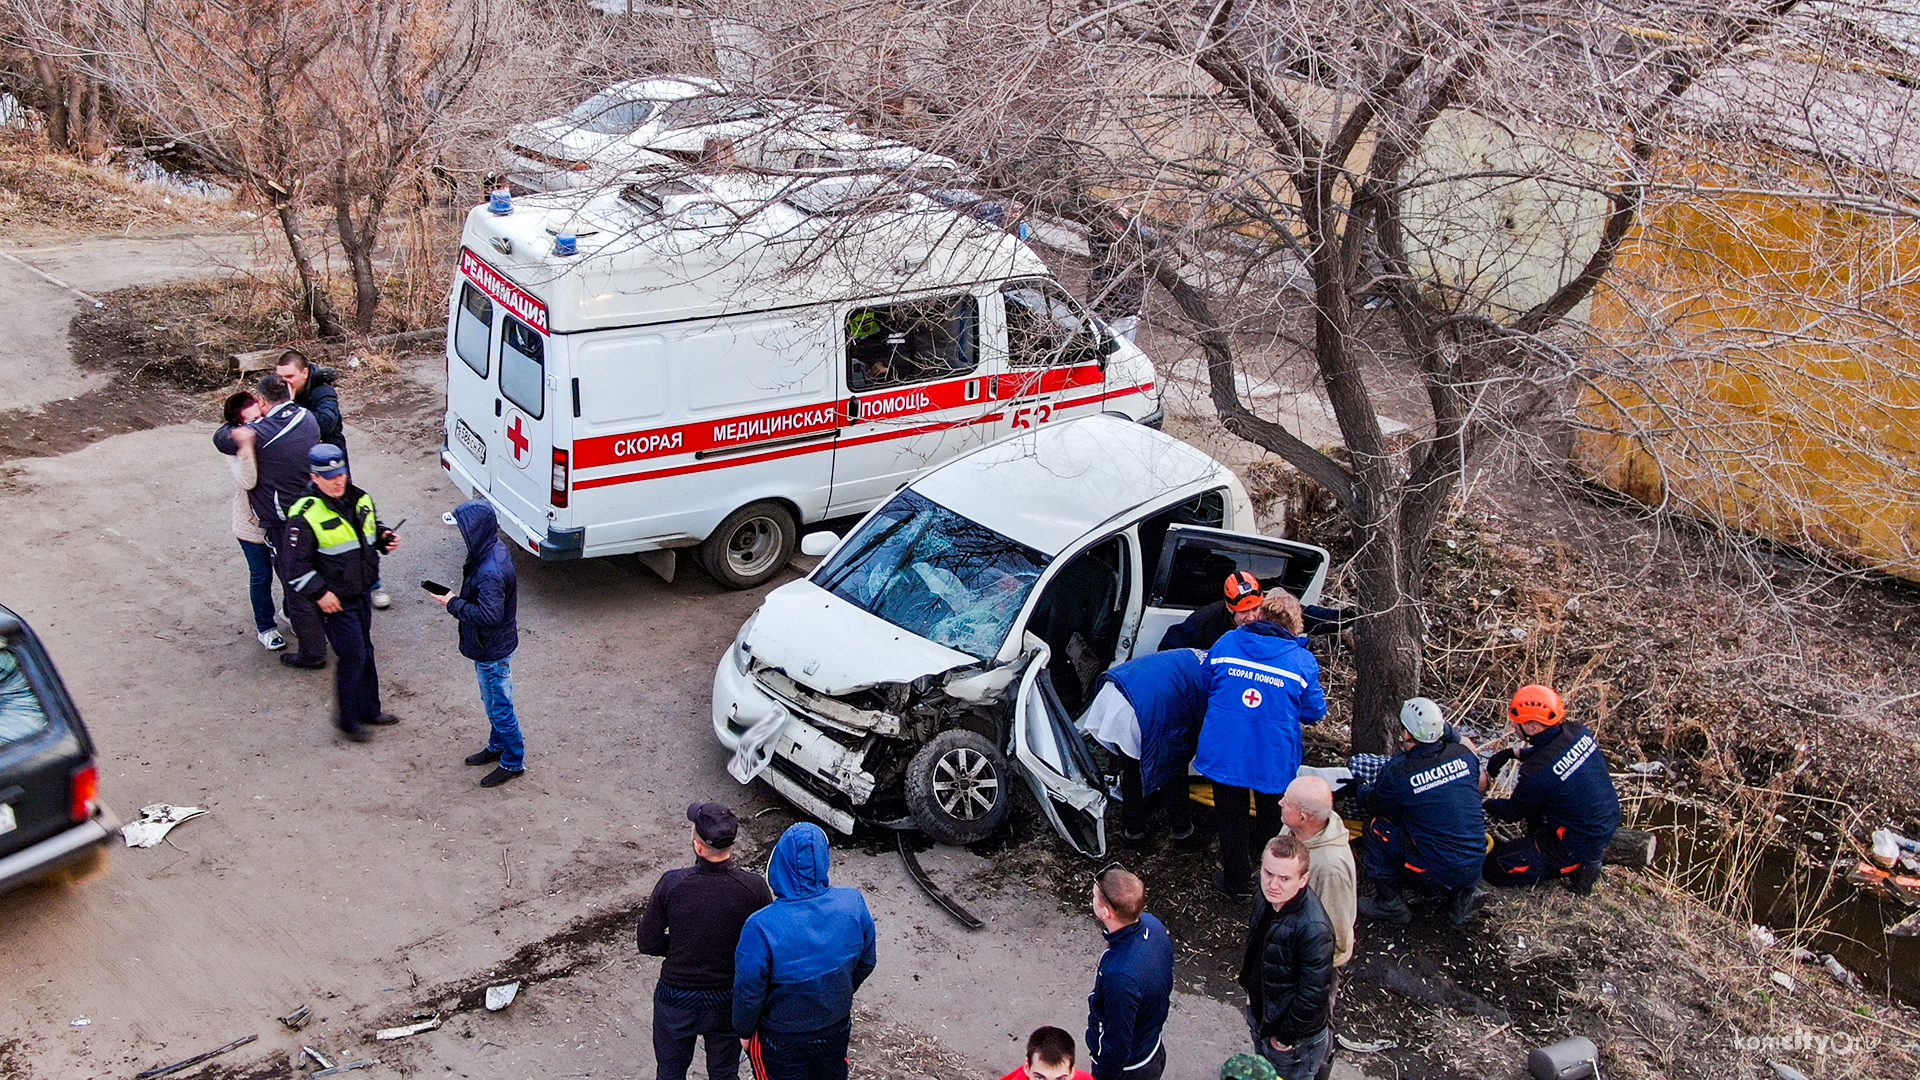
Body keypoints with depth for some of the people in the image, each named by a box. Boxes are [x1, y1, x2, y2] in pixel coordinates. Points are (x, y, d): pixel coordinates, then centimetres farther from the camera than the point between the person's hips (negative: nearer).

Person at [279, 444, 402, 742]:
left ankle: (369, 710, 32)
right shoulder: (305, 515, -19)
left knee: (365, 652, 17)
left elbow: (374, 529, 22)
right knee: (353, 657, -5)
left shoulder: (360, 500, 3)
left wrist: (385, 539, -1)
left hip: (361, 595, 7)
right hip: (335, 601, -7)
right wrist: (319, 593, -19)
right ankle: (349, 719, 11)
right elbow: (292, 565, -16)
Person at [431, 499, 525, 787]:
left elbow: (489, 615, -34)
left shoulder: (490, 571, -34)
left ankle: (513, 761, 23)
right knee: (493, 701, 26)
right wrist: (457, 599, 5)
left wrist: (453, 603, -24)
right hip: (491, 646, 10)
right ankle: (498, 746, 44)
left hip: (492, 652, -10)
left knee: (500, 706, 7)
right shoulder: (496, 548, -2)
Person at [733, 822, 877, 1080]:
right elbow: (866, 963, -4)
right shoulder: (853, 904, -21)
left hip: (782, 1041, -3)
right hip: (837, 1028, 3)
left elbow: (748, 991, -20)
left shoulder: (761, 927, -33)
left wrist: (744, 1030, 0)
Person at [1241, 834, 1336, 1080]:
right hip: (1260, 1015, 7)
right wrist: (1250, 990, 15)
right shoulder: (1267, 897, -14)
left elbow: (1314, 995, -29)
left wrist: (1285, 1037, -18)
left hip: (1298, 1038, -7)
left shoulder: (1313, 929, -39)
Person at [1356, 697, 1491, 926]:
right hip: (1475, 869, 6)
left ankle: (1389, 903, 14)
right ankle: (1466, 891, 16)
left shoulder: (1396, 772, -17)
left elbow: (1378, 806, 4)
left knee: (1376, 825, 6)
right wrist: (1451, 732, 19)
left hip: (1436, 878, -6)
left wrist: (1361, 790, 23)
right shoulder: (1463, 755, -4)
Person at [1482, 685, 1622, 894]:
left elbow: (1513, 812, -10)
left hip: (1579, 845, -8)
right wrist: (1513, 753, 7)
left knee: (1494, 867, -2)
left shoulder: (1537, 772, -29)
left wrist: (1483, 804, 9)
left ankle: (1576, 867, 1)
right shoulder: (1578, 733, -10)